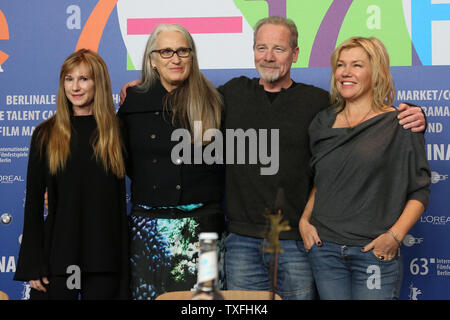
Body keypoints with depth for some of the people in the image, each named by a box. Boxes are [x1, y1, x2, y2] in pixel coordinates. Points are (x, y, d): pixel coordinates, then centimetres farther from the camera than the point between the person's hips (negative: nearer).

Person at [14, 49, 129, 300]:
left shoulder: (115, 132, 5)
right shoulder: (46, 134, 1)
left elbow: (120, 202, 8)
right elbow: (34, 202, 0)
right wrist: (32, 265, -5)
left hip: (103, 257, 1)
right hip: (57, 256, -1)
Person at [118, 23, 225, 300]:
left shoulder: (211, 102, 4)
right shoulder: (134, 102, 7)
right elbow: (124, 162, 17)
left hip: (201, 225, -1)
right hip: (148, 225, 1)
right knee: (148, 292, 2)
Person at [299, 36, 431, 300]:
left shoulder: (399, 124, -3)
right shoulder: (323, 124, 10)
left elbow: (420, 191, -2)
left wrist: (395, 236, -13)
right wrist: (304, 220, 5)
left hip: (375, 252, -4)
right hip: (325, 249, 4)